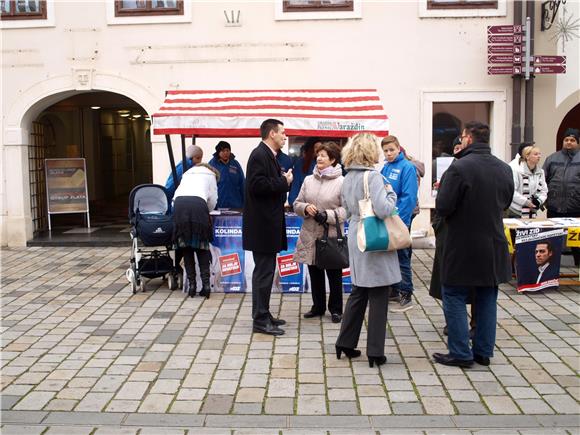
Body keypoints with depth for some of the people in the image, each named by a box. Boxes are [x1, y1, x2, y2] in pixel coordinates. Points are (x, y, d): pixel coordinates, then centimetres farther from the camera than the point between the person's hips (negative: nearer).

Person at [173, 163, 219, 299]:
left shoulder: (187, 174, 37)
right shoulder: (210, 175, 29)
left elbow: (176, 195, 23)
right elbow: (212, 200, 17)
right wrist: (206, 212, 34)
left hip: (179, 203, 2)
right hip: (198, 203, -2)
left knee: (186, 248, 8)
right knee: (202, 247, 4)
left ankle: (192, 284, 3)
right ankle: (206, 284, -4)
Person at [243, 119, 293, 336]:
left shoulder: (268, 155, 16)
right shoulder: (259, 155, -15)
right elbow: (256, 186, -25)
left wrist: (283, 181, 8)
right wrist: (284, 182, -17)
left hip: (268, 223, 11)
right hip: (262, 225, -11)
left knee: (264, 271, 16)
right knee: (264, 271, -5)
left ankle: (262, 314, 25)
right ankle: (260, 320, 3)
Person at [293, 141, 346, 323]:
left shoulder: (342, 182, -8)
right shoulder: (308, 180, 8)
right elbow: (297, 204, 12)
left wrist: (328, 215, -20)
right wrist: (305, 208, -9)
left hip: (332, 236, -5)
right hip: (310, 235, 5)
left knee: (334, 275, 8)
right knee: (315, 273, 14)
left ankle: (335, 309, 22)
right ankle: (318, 306, 29)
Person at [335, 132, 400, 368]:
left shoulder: (348, 178, 8)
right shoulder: (372, 176, -16)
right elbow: (383, 210, -25)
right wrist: (391, 193, -9)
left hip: (356, 240, 8)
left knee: (358, 292, 18)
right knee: (378, 297, 2)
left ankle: (345, 344, 24)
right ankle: (375, 352, 10)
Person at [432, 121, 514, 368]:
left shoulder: (459, 168, -19)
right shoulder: (505, 169, 2)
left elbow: (442, 208, -18)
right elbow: (505, 203, 14)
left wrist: (443, 190, 1)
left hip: (463, 247, -6)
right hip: (494, 245, 6)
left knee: (455, 298, 6)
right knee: (487, 298, 15)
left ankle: (461, 353, 9)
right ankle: (484, 352, 23)